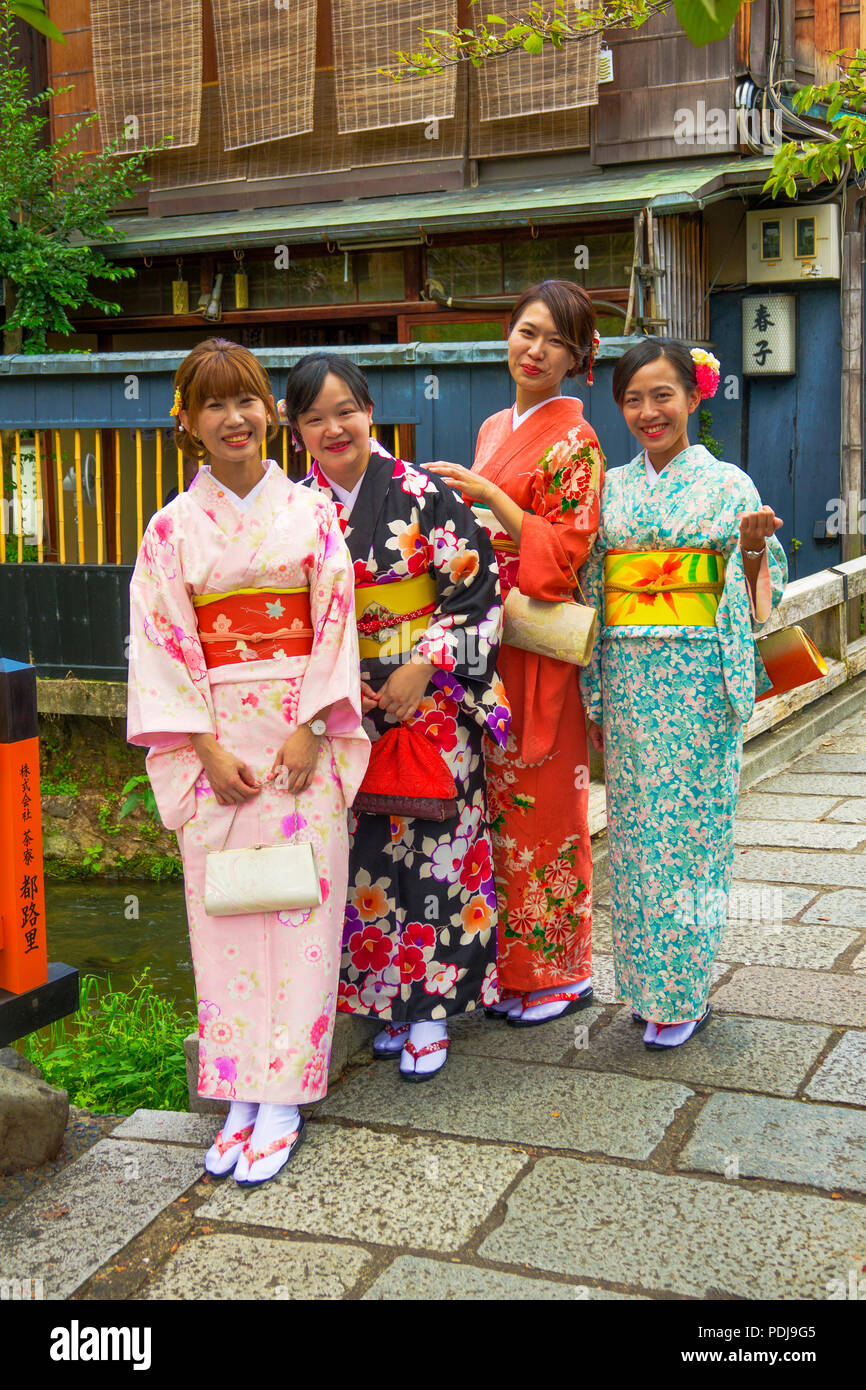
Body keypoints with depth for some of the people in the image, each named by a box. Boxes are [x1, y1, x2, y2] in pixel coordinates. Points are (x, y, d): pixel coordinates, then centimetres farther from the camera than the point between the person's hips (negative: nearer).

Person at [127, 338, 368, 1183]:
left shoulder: (311, 512, 4)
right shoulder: (173, 527, 4)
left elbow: (334, 622, 0)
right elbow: (165, 644, 0)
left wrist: (309, 728, -10)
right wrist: (207, 749, -8)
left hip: (303, 732, 0)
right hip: (215, 739, 1)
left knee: (299, 905, -2)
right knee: (225, 913, 3)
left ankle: (281, 1097, 6)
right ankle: (239, 1094, 13)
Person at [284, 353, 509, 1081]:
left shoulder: (423, 494, -6)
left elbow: (476, 591, -6)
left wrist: (422, 669, -13)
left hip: (431, 700, -3)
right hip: (344, 707, 3)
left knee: (432, 843, -1)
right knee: (367, 848, 6)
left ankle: (430, 1008, 11)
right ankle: (389, 998, 21)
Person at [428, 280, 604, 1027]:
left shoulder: (573, 443, -8)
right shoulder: (494, 430, 15)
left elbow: (568, 550, -16)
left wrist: (487, 494, -16)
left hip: (539, 649, -7)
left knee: (540, 804, 0)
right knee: (499, 804, 11)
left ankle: (561, 971, 15)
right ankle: (512, 964, 23)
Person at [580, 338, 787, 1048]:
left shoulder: (726, 484, 3)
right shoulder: (612, 488, 12)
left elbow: (752, 599, 1)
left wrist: (753, 544, -20)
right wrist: (596, 694, 11)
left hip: (696, 677, -3)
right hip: (627, 677, 3)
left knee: (688, 824, -1)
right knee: (635, 826, 5)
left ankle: (685, 993, 10)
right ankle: (646, 983, 17)